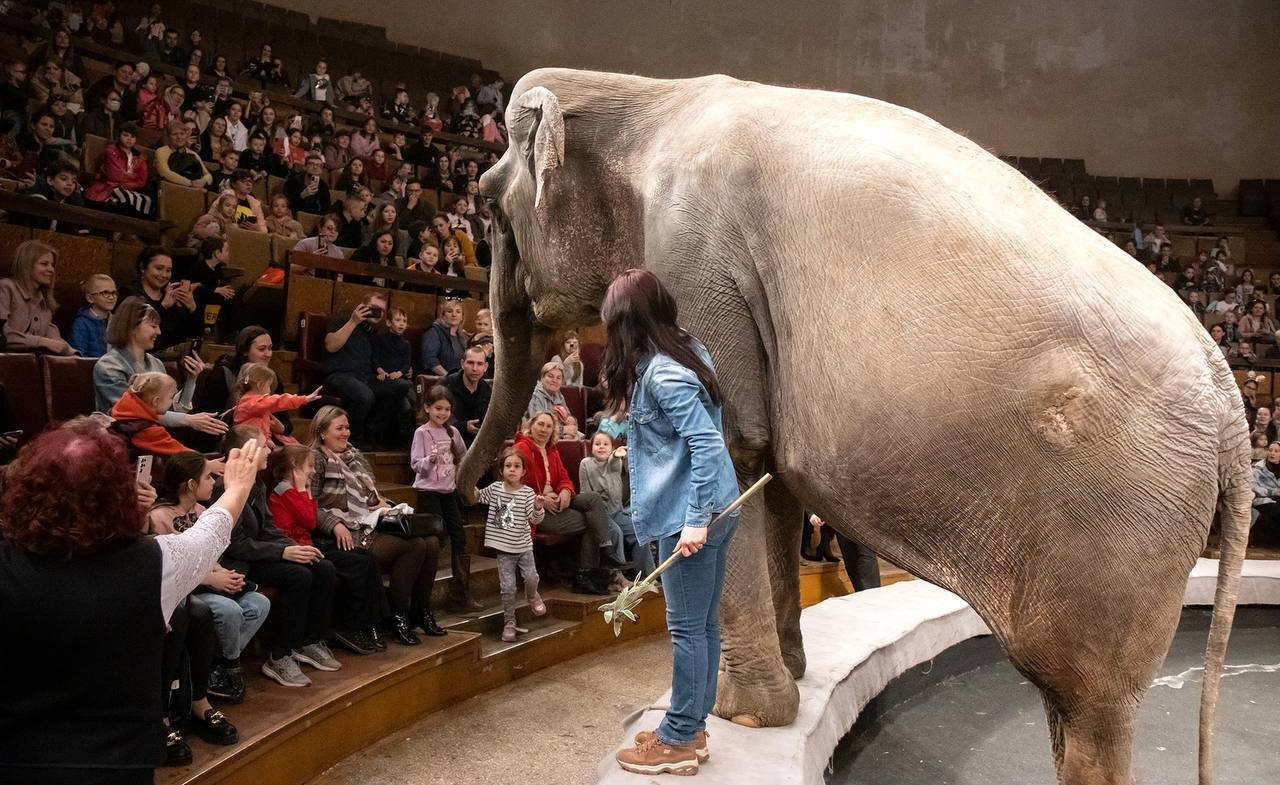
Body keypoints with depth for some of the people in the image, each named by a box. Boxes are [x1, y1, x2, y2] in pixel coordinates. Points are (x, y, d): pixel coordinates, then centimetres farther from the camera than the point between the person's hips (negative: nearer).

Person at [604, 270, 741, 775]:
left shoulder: (661, 374, -19)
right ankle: (692, 727, 27)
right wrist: (634, 425, 24)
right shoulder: (688, 349, 9)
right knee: (704, 624, 15)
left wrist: (696, 520, -23)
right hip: (713, 510, 9)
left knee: (687, 627, 2)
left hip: (690, 516, -9)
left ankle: (678, 741, 15)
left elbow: (708, 444, -24)